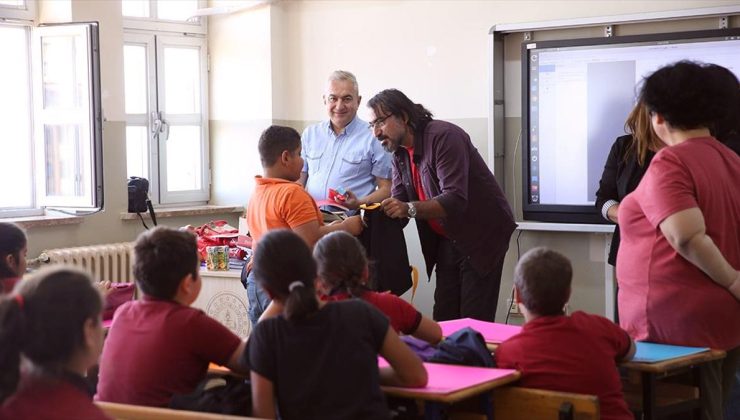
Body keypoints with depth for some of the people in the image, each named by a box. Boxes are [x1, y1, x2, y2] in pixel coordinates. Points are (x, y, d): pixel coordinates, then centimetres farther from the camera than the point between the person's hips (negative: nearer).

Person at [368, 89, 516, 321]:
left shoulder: (443, 137, -21)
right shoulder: (400, 153, 5)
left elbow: (455, 200, -31)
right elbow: (398, 204, 2)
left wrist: (410, 209, -43)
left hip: (482, 235, -8)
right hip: (447, 240, 8)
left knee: (475, 321, -9)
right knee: (443, 320, 4)